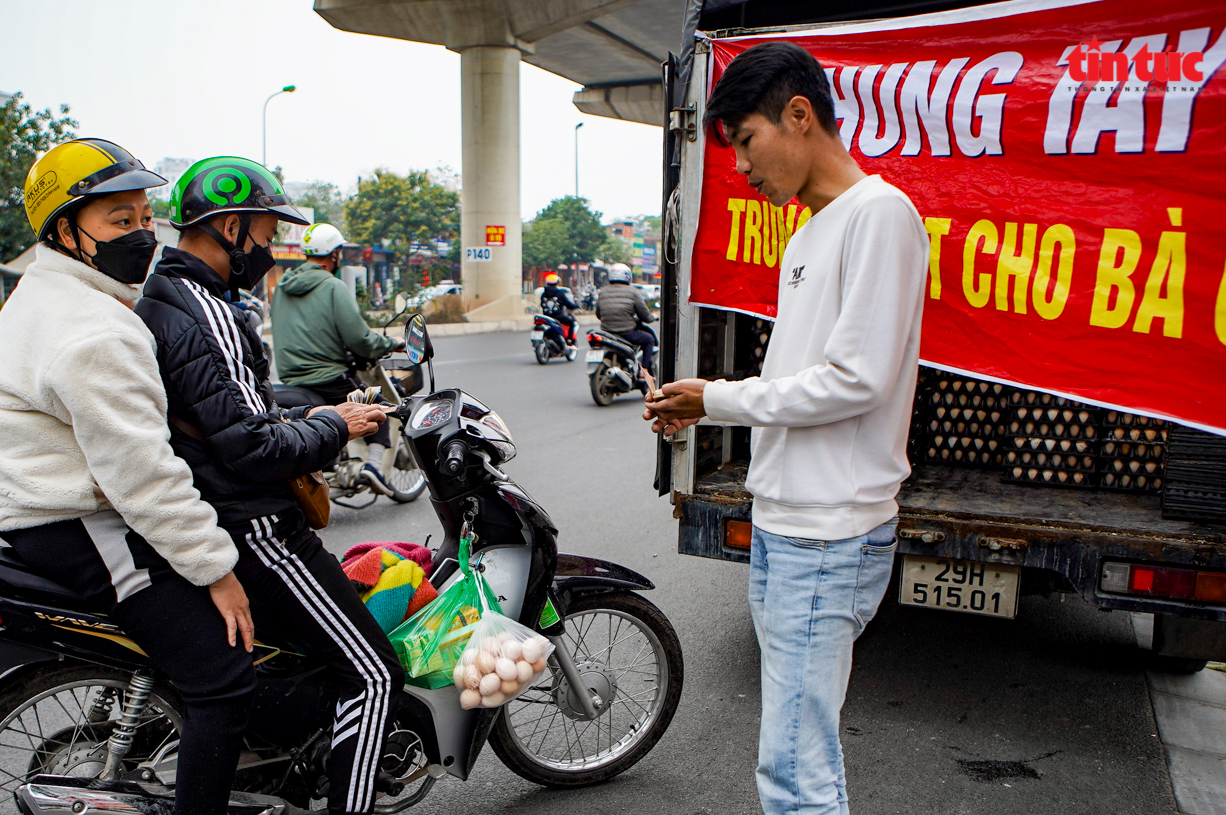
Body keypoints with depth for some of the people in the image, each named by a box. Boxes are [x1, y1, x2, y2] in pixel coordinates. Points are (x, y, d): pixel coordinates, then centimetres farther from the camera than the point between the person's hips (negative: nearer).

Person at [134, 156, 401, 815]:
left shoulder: (158, 300, 13)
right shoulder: (205, 316, -21)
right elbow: (250, 450, -25)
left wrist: (300, 417, 12)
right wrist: (333, 427, -10)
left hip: (205, 517, 11)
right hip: (250, 528, -11)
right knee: (373, 674, -9)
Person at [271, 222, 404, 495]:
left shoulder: (282, 286, 11)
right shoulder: (333, 287, -11)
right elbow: (359, 339, -16)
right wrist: (392, 343, 2)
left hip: (289, 378, 7)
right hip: (329, 382, -7)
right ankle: (374, 463, -6)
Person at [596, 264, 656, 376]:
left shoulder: (602, 292, 9)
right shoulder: (632, 292, -4)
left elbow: (598, 314, 16)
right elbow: (645, 316, -2)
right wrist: (653, 317, 21)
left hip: (606, 331, 6)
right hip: (627, 332, -5)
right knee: (649, 339, 20)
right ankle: (644, 370, 12)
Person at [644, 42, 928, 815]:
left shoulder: (879, 213, -12)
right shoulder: (810, 233, 18)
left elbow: (858, 380, -19)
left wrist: (720, 398, -10)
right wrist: (704, 407, 5)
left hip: (832, 535, -10)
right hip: (781, 522, 10)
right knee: (798, 741, 20)